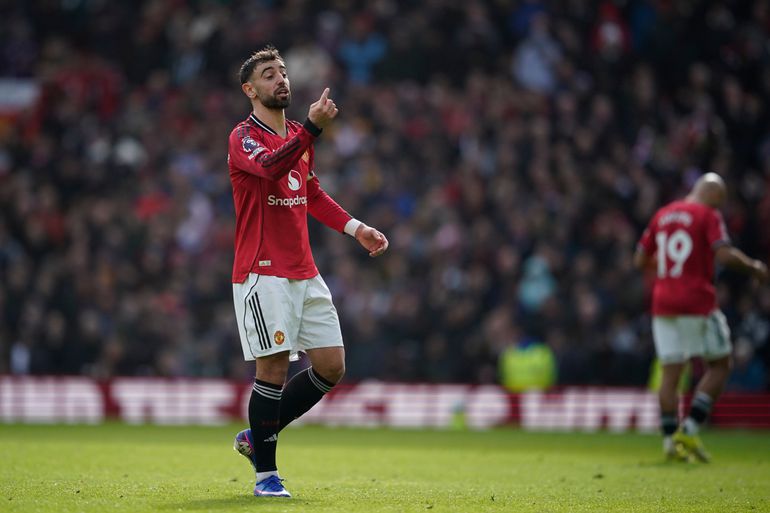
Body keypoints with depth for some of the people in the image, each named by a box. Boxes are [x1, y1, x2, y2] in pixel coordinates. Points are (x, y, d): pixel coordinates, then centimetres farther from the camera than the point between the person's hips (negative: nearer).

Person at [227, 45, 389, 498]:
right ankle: (265, 473, 1)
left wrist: (355, 228, 18)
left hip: (305, 273, 8)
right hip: (263, 272, -8)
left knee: (331, 366, 4)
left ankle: (257, 436, 19)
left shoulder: (298, 137, 16)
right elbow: (269, 167, -31)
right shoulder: (243, 137, -9)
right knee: (274, 367, -10)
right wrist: (312, 129, -43)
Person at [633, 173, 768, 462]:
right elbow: (724, 255, -17)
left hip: (662, 305, 6)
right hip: (697, 304, -5)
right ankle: (690, 429, -4)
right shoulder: (708, 216, -4)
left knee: (670, 373, 7)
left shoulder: (662, 216, 14)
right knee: (719, 365, 7)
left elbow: (640, 260, 17)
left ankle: (670, 439, 0)